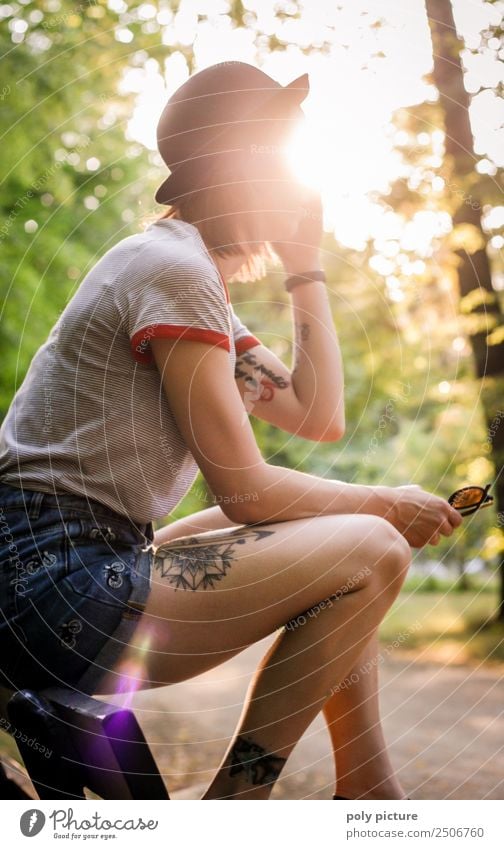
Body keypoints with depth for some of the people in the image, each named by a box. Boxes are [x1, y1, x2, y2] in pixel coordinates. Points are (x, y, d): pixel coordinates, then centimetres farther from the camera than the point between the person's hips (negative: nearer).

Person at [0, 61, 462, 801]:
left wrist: (307, 267, 15)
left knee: (340, 533, 18)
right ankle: (235, 800, -3)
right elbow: (244, 490, -14)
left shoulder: (201, 281, 18)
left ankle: (366, 785, 16)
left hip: (89, 568, 11)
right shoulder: (173, 269, -12)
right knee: (373, 551, -13)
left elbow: (321, 418, 14)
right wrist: (387, 504, -1)